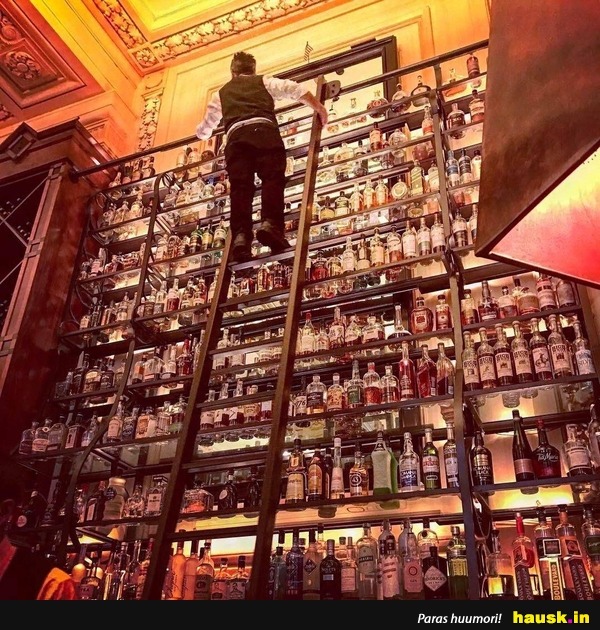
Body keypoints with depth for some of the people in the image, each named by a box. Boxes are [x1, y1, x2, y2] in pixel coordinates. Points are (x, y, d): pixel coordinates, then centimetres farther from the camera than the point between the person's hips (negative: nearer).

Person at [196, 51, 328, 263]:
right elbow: (295, 89, 14)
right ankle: (270, 224, -36)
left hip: (236, 137, 2)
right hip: (265, 130, -1)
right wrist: (319, 108, 24)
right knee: (272, 179, -12)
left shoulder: (221, 94, 35)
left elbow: (202, 132, 42)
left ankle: (241, 236, -28)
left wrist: (203, 131, 66)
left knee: (240, 187, -8)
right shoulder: (264, 81, 29)